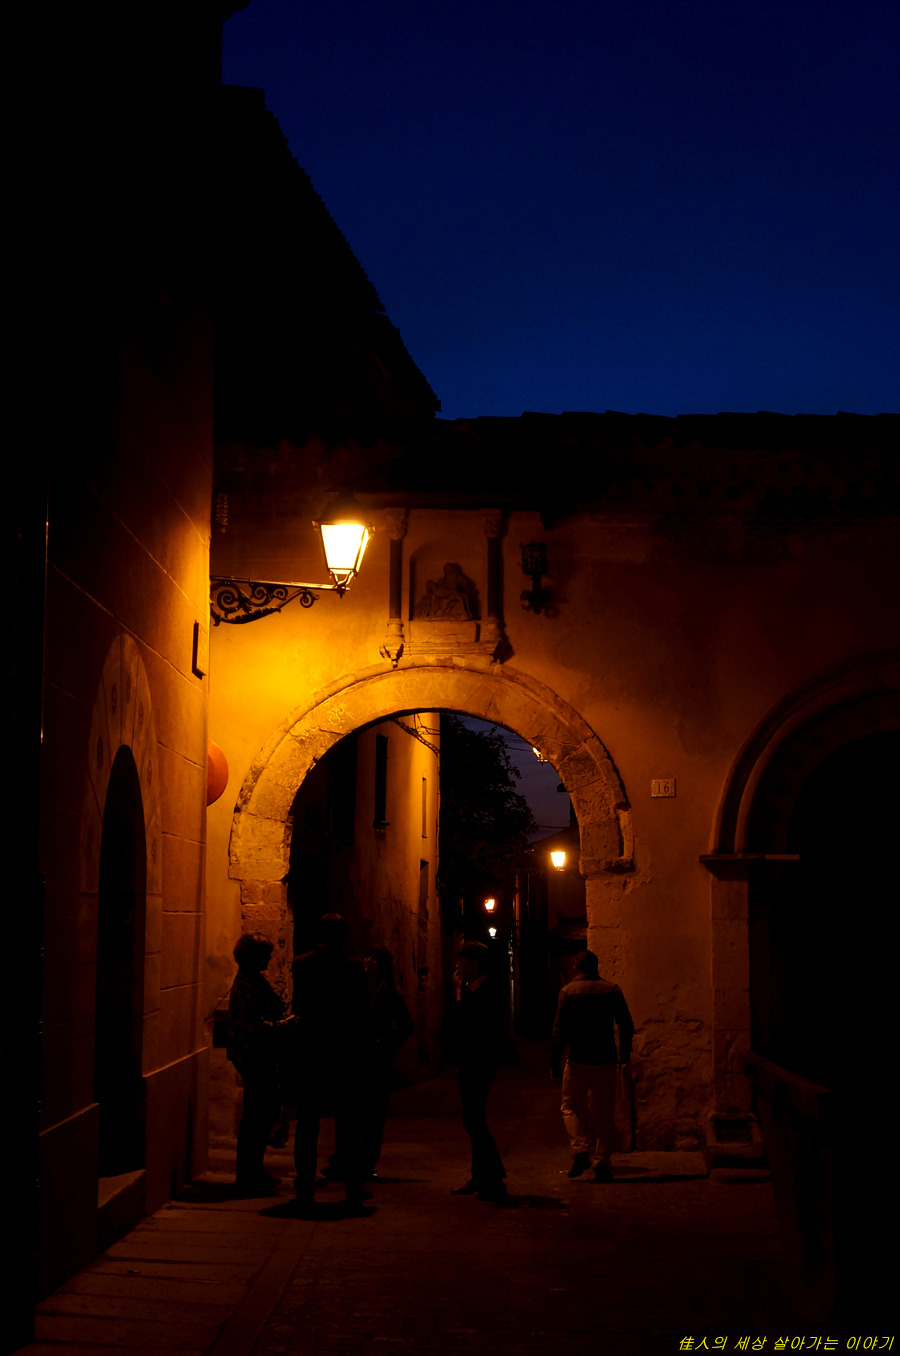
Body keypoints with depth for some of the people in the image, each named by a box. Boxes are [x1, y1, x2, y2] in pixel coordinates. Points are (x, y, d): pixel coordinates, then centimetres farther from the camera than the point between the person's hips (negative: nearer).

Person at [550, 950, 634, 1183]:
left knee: (571, 1107, 12)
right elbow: (627, 1026, 4)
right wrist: (625, 1058, 13)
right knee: (604, 1113, 8)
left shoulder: (568, 991, -3)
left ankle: (580, 1149, -8)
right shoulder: (612, 989, 4)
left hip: (579, 1060, -2)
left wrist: (555, 1063, -3)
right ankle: (602, 1162, 4)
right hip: (606, 1061, 2)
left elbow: (559, 1031, -6)